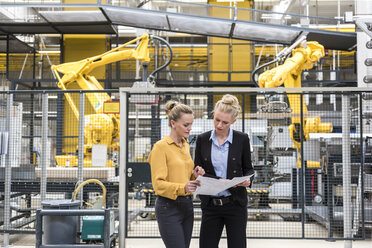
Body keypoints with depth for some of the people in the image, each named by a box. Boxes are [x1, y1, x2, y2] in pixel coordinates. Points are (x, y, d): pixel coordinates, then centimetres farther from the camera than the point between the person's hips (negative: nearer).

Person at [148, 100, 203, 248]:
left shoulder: (185, 145, 14)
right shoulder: (161, 146, -10)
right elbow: (158, 183, -14)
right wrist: (182, 187, -29)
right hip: (168, 207, -8)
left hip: (187, 206, 8)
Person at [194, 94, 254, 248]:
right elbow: (197, 171, 4)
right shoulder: (202, 140, 1)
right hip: (210, 205, 2)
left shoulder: (242, 139, -3)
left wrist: (247, 180, -16)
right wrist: (219, 180, -14)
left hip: (235, 204, -2)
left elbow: (248, 168, 6)